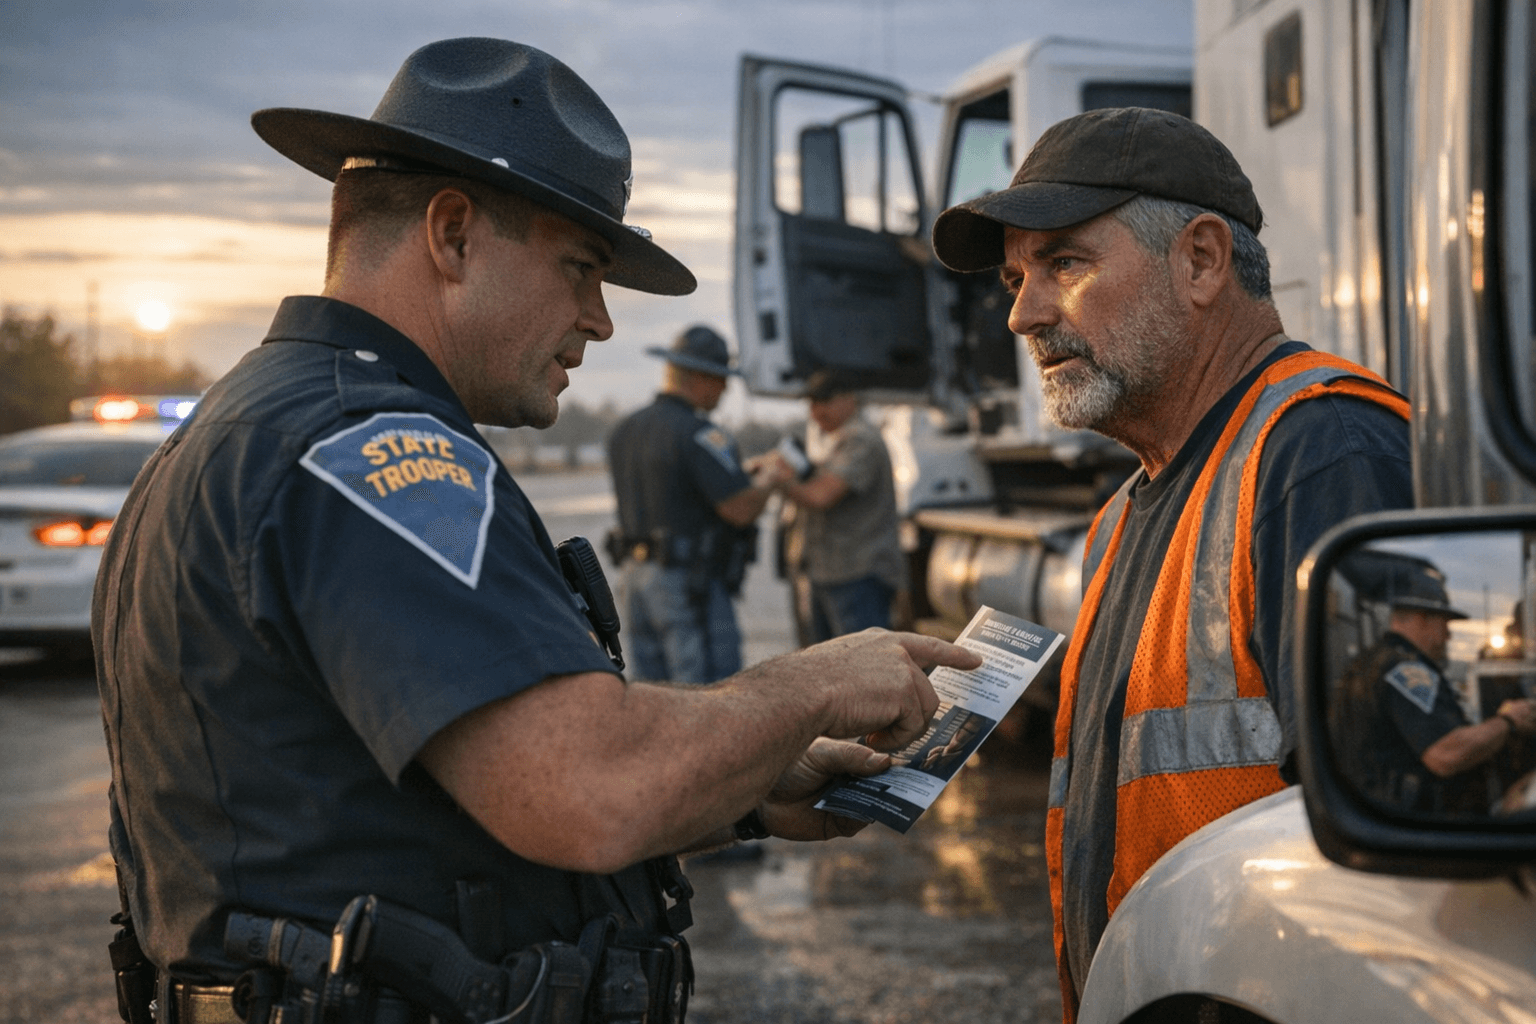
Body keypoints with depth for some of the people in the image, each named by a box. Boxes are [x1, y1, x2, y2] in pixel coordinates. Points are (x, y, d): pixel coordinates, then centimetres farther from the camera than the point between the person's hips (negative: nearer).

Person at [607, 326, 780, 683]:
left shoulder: (624, 432, 12)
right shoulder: (699, 433, -15)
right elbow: (741, 509, -19)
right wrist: (770, 480, 2)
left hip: (636, 573, 9)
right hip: (689, 584, -8)